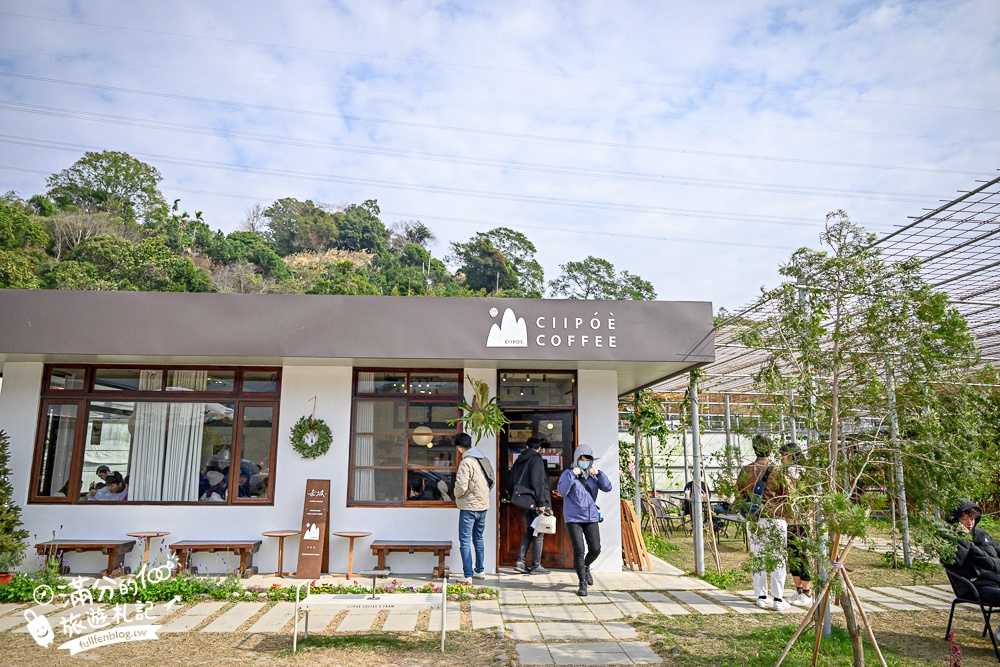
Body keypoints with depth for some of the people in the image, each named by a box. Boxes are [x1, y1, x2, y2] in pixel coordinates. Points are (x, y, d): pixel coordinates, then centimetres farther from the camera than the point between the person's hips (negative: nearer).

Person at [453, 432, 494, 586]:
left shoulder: (466, 462, -19)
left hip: (469, 506, -8)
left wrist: (456, 494, -3)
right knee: (478, 538, 21)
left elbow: (461, 486, -24)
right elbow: (492, 480, 15)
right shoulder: (485, 460, 6)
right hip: (483, 505, 8)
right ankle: (480, 571, 29)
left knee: (465, 541, -1)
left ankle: (468, 576, -3)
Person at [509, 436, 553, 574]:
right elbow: (538, 482, -19)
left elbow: (512, 483, 17)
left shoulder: (518, 461, 13)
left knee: (530, 531, 16)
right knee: (539, 533, 2)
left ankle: (520, 561, 8)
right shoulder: (536, 459, -11)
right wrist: (541, 503, -18)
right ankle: (536, 565, 5)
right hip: (536, 502, -7)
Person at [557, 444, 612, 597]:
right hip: (573, 518, -4)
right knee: (579, 550, -9)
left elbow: (607, 487, -5)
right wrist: (572, 475, -25)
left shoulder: (593, 475, 7)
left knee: (595, 549, 2)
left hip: (591, 517, 4)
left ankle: (586, 566, 35)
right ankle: (582, 583, 4)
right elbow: (562, 491, -19)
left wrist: (599, 473, -17)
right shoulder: (568, 473, -5)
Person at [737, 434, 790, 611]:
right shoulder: (777, 471, -8)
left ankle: (761, 597, 16)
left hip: (753, 521, 3)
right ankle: (778, 599, 4)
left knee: (758, 558, 12)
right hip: (775, 519, -3)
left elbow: (740, 496, 5)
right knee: (778, 559, 5)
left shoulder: (745, 471, 0)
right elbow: (786, 496, -5)